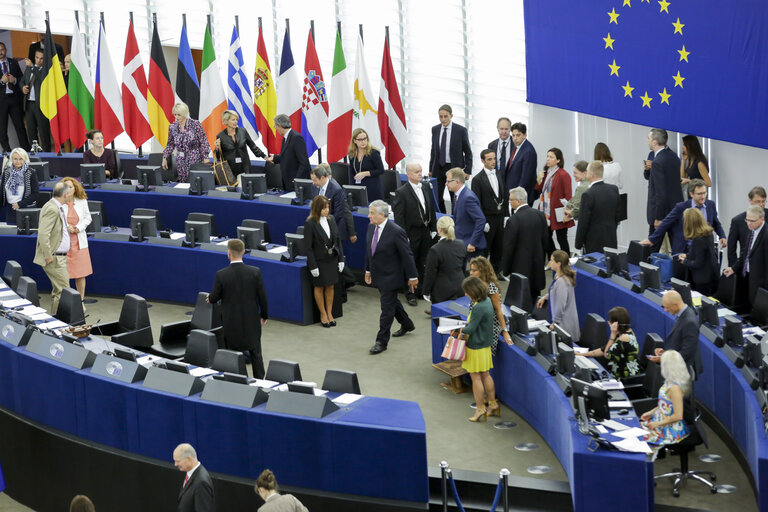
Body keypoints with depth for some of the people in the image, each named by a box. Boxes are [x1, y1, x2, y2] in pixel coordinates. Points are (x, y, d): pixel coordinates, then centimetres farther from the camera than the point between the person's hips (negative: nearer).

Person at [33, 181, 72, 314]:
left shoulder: (59, 207, 12)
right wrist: (48, 256, -23)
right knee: (63, 290, -9)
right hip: (54, 258, -10)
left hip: (60, 256, 10)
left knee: (58, 289, 16)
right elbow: (43, 235, -26)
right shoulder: (52, 209, -20)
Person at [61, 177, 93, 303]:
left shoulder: (82, 201, 5)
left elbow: (87, 218, 10)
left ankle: (81, 301, 18)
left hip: (79, 241, 3)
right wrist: (65, 227, -13)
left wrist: (78, 228, -6)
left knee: (81, 274, 7)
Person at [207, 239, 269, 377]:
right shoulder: (255, 272, -11)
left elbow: (213, 298, -3)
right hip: (251, 320, 1)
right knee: (256, 354, 12)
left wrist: (210, 298, 22)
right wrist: (264, 315, 11)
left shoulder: (221, 275, -14)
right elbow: (262, 297, -5)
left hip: (231, 322, -1)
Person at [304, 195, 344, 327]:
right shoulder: (310, 224, -15)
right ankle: (323, 314, 22)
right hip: (319, 261, -4)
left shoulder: (331, 220, 0)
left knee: (330, 287, 12)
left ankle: (329, 313, 24)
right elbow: (308, 247, -14)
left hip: (332, 259, 5)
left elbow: (338, 240, 6)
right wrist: (313, 266, -16)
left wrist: (341, 259, 2)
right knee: (319, 287, 9)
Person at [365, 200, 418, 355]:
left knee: (387, 308, -1)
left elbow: (407, 255, -17)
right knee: (392, 301, 24)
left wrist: (412, 277, -12)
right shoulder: (371, 227, -2)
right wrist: (368, 270, 16)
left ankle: (382, 341, 7)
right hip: (378, 275, 8)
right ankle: (407, 325, 47)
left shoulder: (396, 232, -24)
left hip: (391, 276, -8)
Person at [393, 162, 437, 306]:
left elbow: (432, 208, 13)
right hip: (412, 233, -5)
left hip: (425, 231, 6)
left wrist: (433, 228, 9)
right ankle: (410, 294, 13)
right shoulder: (401, 192, -13)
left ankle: (422, 290, 27)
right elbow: (399, 217, -13)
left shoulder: (427, 187, 5)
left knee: (424, 263, 14)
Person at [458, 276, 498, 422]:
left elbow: (471, 329, -23)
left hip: (476, 346, -9)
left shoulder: (478, 307, -27)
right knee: (486, 375, 19)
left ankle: (480, 409, 10)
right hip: (486, 344, 9)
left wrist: (458, 331, -7)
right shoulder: (487, 300, 3)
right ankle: (493, 404, 27)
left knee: (476, 377, 3)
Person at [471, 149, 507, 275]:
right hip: (487, 218, -6)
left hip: (500, 218, 6)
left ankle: (496, 271, 25)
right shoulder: (477, 179, -9)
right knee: (485, 248, 2)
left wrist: (506, 215, 6)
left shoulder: (500, 175, 10)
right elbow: (477, 203, -11)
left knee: (499, 247, 13)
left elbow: (504, 197, 13)